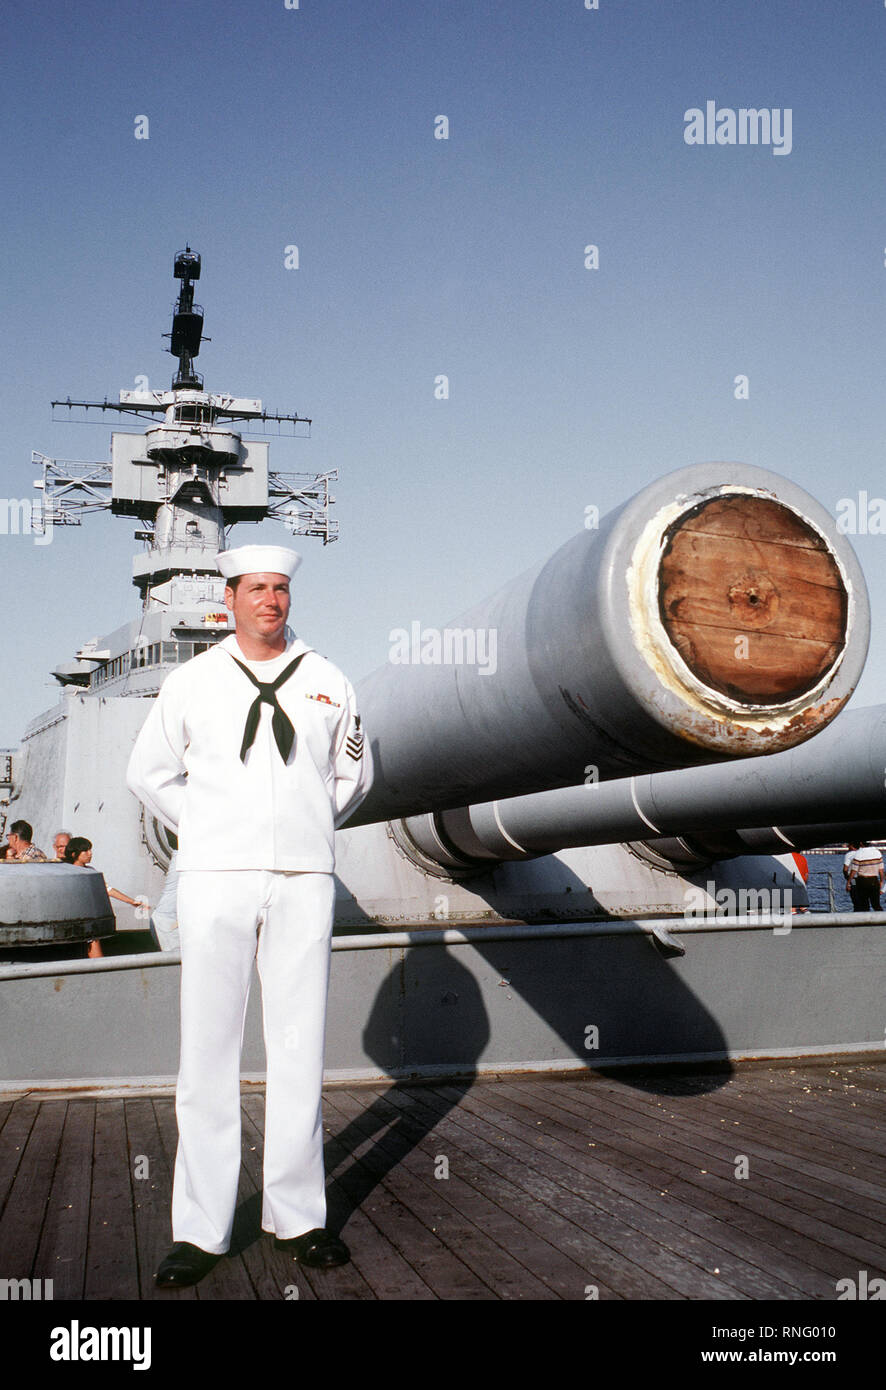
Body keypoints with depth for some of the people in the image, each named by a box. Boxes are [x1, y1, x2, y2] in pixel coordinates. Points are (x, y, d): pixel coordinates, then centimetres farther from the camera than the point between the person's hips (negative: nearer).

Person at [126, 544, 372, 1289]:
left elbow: (355, 772, 23)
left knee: (300, 1048, 3)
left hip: (303, 881, 1)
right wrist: (206, 831, 10)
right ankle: (201, 1228, 9)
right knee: (208, 1051, 0)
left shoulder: (328, 683, 10)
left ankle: (298, 1215, 15)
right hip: (216, 879, -1)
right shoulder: (191, 682, 7)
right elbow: (149, 772, 16)